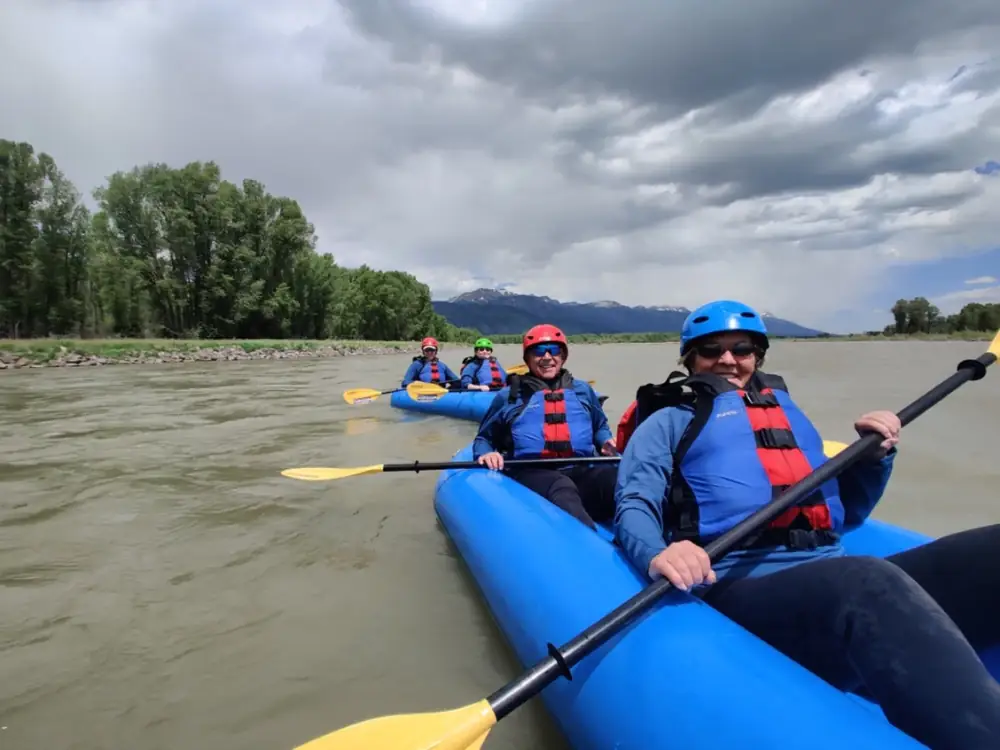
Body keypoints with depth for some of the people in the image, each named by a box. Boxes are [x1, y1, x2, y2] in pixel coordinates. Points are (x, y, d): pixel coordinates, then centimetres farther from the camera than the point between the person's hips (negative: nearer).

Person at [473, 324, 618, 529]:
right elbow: (484, 438, 24)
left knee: (614, 476, -35)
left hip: (583, 472, 3)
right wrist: (486, 453, 0)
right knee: (562, 488, -41)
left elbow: (600, 427, 36)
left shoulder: (582, 390, 25)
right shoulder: (509, 396, 18)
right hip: (532, 474, -2)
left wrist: (606, 441, 12)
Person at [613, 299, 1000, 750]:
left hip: (838, 581, 6)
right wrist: (656, 555, -24)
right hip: (740, 587, -5)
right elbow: (634, 506, -1)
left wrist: (874, 457, 16)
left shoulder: (789, 412, 30)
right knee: (870, 582, -37)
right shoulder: (668, 421, 14)